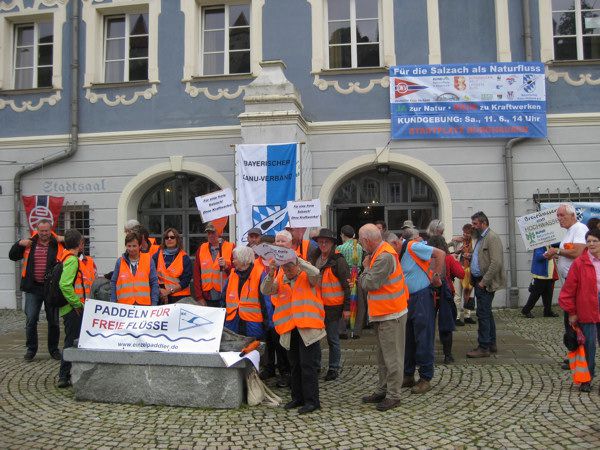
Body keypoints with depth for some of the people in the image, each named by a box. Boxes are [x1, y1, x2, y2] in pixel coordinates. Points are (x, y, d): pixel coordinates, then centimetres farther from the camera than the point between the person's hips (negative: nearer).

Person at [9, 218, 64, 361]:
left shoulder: (58, 245, 1)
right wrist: (19, 244, -6)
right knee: (31, 320, 2)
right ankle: (31, 349, 18)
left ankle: (54, 349, 22)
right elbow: (12, 256, 11)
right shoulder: (30, 244, 7)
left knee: (53, 320, 8)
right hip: (33, 288, 1)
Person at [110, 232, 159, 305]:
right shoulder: (120, 262, 6)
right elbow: (113, 283, 10)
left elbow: (154, 283, 3)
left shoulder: (148, 260, 3)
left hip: (144, 304, -1)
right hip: (124, 304, 1)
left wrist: (154, 304, -2)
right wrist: (113, 304, 4)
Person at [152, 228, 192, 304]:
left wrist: (169, 291, -11)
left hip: (180, 297, -1)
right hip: (161, 297, 2)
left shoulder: (184, 258, 2)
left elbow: (186, 280, -4)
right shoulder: (156, 256, 9)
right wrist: (159, 290, -9)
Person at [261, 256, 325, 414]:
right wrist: (271, 274, -22)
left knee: (308, 365, -3)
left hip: (308, 328, -5)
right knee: (295, 365, 15)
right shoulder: (280, 279, 9)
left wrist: (296, 258, -28)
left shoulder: (306, 277, -3)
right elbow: (265, 290, -5)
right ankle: (298, 398, 27)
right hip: (289, 330, 5)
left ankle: (312, 400, 6)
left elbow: (315, 273, -26)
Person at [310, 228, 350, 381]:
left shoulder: (338, 261, -9)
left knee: (333, 339, 5)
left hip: (333, 306, -5)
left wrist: (347, 307, -10)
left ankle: (334, 368, 20)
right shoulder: (314, 259, 9)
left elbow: (347, 285, -9)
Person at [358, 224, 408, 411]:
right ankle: (382, 390, 29)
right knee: (383, 354, 18)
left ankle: (393, 395, 9)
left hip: (391, 314, -10)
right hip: (383, 313, 10)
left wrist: (366, 268, -6)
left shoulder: (384, 257, -22)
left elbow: (370, 284, -20)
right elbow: (367, 283, 17)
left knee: (392, 356, -1)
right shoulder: (380, 253, 11)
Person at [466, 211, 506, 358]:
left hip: (486, 283, -10)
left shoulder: (492, 238, -14)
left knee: (483, 314, -7)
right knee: (486, 313, 16)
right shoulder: (480, 238, 17)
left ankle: (483, 347, -1)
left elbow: (496, 263, -21)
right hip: (479, 281, 10)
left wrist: (484, 281, -20)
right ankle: (491, 343, 25)